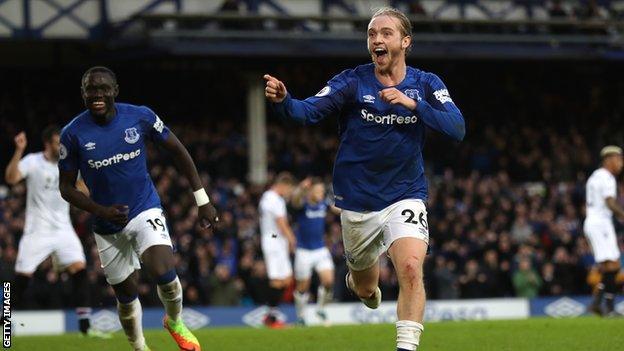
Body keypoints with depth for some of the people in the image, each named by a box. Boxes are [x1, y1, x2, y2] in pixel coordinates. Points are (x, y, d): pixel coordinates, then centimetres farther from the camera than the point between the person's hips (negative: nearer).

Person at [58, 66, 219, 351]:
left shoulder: (139, 117, -10)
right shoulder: (73, 134, -11)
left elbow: (177, 151, 2)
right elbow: (67, 188, -3)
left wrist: (202, 200, 2)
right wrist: (102, 211, -20)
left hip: (145, 210, -2)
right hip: (108, 227, 2)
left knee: (164, 274, -24)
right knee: (126, 294, 11)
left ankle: (175, 322, 7)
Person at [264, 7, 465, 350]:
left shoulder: (426, 84, -3)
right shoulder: (353, 81, -8)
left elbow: (457, 128, -16)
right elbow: (309, 110, -22)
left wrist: (413, 104, -28)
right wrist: (283, 100, -44)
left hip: (405, 197, 0)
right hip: (357, 202, 0)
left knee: (411, 270, -25)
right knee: (365, 289, 16)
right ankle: (357, 280, 53)